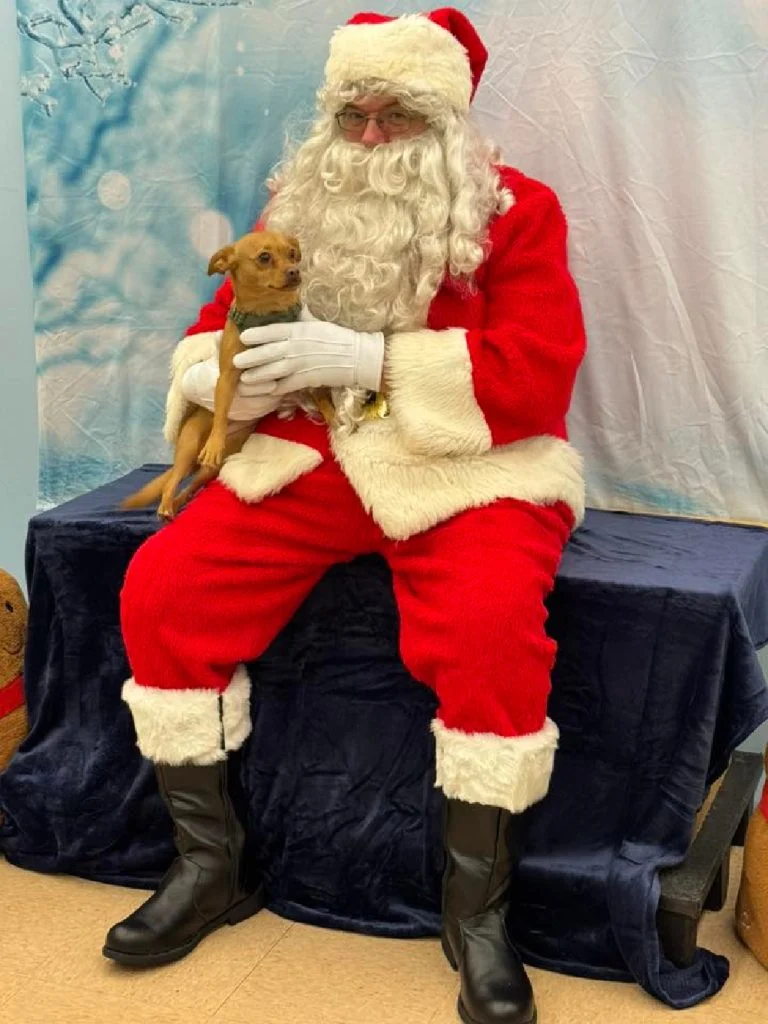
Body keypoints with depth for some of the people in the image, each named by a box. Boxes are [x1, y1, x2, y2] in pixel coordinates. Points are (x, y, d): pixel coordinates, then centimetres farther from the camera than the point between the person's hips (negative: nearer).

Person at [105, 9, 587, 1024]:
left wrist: (364, 356, -22)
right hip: (309, 460, 5)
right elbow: (217, 325, 16)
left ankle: (478, 911, -11)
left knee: (493, 629, -34)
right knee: (159, 589, -13)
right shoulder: (302, 205, 12)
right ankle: (211, 865, 4)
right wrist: (216, 372, -11)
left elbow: (539, 374, -14)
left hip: (465, 471, -4)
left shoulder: (518, 212, -2)